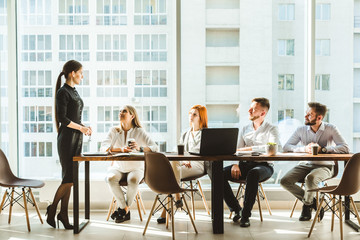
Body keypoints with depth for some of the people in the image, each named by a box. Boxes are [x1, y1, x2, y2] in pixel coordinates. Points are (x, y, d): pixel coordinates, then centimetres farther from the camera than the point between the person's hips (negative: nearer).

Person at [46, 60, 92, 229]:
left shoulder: (74, 91, 16)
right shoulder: (62, 92, -11)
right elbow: (62, 118, -17)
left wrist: (84, 127, 7)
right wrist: (81, 128, -10)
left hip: (77, 138, 9)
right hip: (67, 138, -9)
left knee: (70, 178, 8)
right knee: (69, 177, -6)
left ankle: (64, 215, 13)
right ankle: (52, 208, 13)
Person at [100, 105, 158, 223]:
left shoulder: (139, 131, -4)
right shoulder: (114, 130, 3)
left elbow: (154, 147, -14)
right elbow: (103, 147, -10)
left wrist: (139, 148, -34)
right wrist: (120, 149, -27)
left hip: (135, 168, -2)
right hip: (118, 167, 2)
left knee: (133, 180, -33)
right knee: (110, 178, -29)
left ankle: (123, 208, -9)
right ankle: (126, 210, -15)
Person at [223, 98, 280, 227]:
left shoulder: (271, 129, 3)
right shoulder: (245, 129, 18)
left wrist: (249, 148, -21)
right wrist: (235, 164, -10)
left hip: (263, 165, -5)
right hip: (245, 164, 5)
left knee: (253, 174, -40)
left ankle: (246, 214, -27)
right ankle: (236, 209, -8)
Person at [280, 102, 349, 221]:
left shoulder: (330, 129, -7)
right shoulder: (301, 130, 1)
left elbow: (345, 148, -16)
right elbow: (286, 147, -4)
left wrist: (322, 149, -25)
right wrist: (304, 148, -21)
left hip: (324, 166, -4)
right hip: (306, 164, 4)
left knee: (310, 179, -36)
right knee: (285, 181, -17)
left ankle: (307, 205, -2)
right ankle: (313, 202, 1)